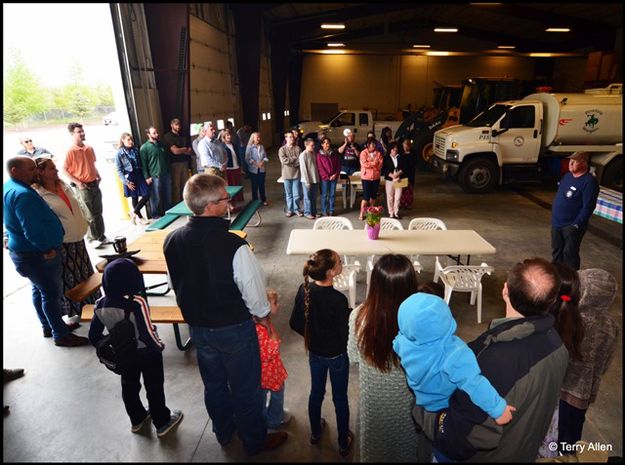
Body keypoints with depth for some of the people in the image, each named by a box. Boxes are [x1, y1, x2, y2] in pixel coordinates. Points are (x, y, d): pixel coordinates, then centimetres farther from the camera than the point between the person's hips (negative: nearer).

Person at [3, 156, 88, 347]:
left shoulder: (9, 187, 7)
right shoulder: (22, 194, -26)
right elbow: (33, 229, -30)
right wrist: (47, 249, -18)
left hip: (23, 251, 11)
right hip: (36, 254, -11)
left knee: (39, 290, 21)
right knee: (52, 293, -1)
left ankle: (48, 327, 35)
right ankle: (61, 335, 9)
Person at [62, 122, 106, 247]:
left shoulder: (90, 148, 7)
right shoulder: (71, 151, -13)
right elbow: (64, 170, -11)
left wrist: (98, 176, 6)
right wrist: (78, 183, -16)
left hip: (94, 184, 6)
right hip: (83, 187, -6)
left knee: (98, 213, 13)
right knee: (89, 215, 1)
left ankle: (101, 236, 24)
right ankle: (93, 239, 14)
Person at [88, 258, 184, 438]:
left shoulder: (101, 305, -12)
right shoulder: (137, 303, -30)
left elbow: (94, 336, -3)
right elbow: (147, 333, -28)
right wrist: (159, 346, -9)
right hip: (147, 353, -5)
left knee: (129, 387, 25)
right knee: (154, 388, 14)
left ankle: (137, 419, 44)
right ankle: (162, 422, 31)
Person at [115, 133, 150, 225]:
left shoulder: (135, 150, 7)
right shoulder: (119, 153, -6)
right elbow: (119, 170, -7)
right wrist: (126, 182, -13)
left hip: (139, 175, 4)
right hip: (129, 177, -4)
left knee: (146, 195, -2)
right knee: (134, 198, 4)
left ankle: (134, 213, 13)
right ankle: (140, 217, 16)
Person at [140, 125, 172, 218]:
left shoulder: (160, 144, 12)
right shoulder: (144, 147, -6)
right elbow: (143, 163, -7)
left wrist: (169, 170, 17)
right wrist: (147, 177, -12)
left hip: (166, 174, 5)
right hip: (155, 176, -5)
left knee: (168, 196, 12)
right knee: (156, 197, 1)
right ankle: (155, 214, 14)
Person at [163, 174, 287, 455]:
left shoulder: (172, 241, -12)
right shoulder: (234, 246, -31)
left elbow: (176, 285, 3)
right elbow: (254, 292, -21)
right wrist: (263, 313, 0)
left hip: (197, 327, 6)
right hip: (234, 329, -5)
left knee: (213, 384, 26)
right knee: (244, 388, 17)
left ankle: (223, 432, 51)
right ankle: (255, 441, 39)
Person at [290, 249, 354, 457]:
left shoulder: (304, 290, -15)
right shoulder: (338, 300, -31)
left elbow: (295, 323, -5)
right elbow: (346, 334, -23)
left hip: (315, 353, 5)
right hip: (336, 356, -4)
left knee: (316, 392, 25)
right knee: (340, 398, 17)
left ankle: (315, 433, 47)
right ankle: (344, 443, 37)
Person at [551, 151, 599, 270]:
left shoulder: (589, 181, -16)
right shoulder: (567, 176, 9)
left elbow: (588, 207, -20)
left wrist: (576, 225, -22)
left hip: (571, 226, -8)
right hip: (556, 223, 8)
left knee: (570, 254, 1)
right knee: (556, 252, 18)